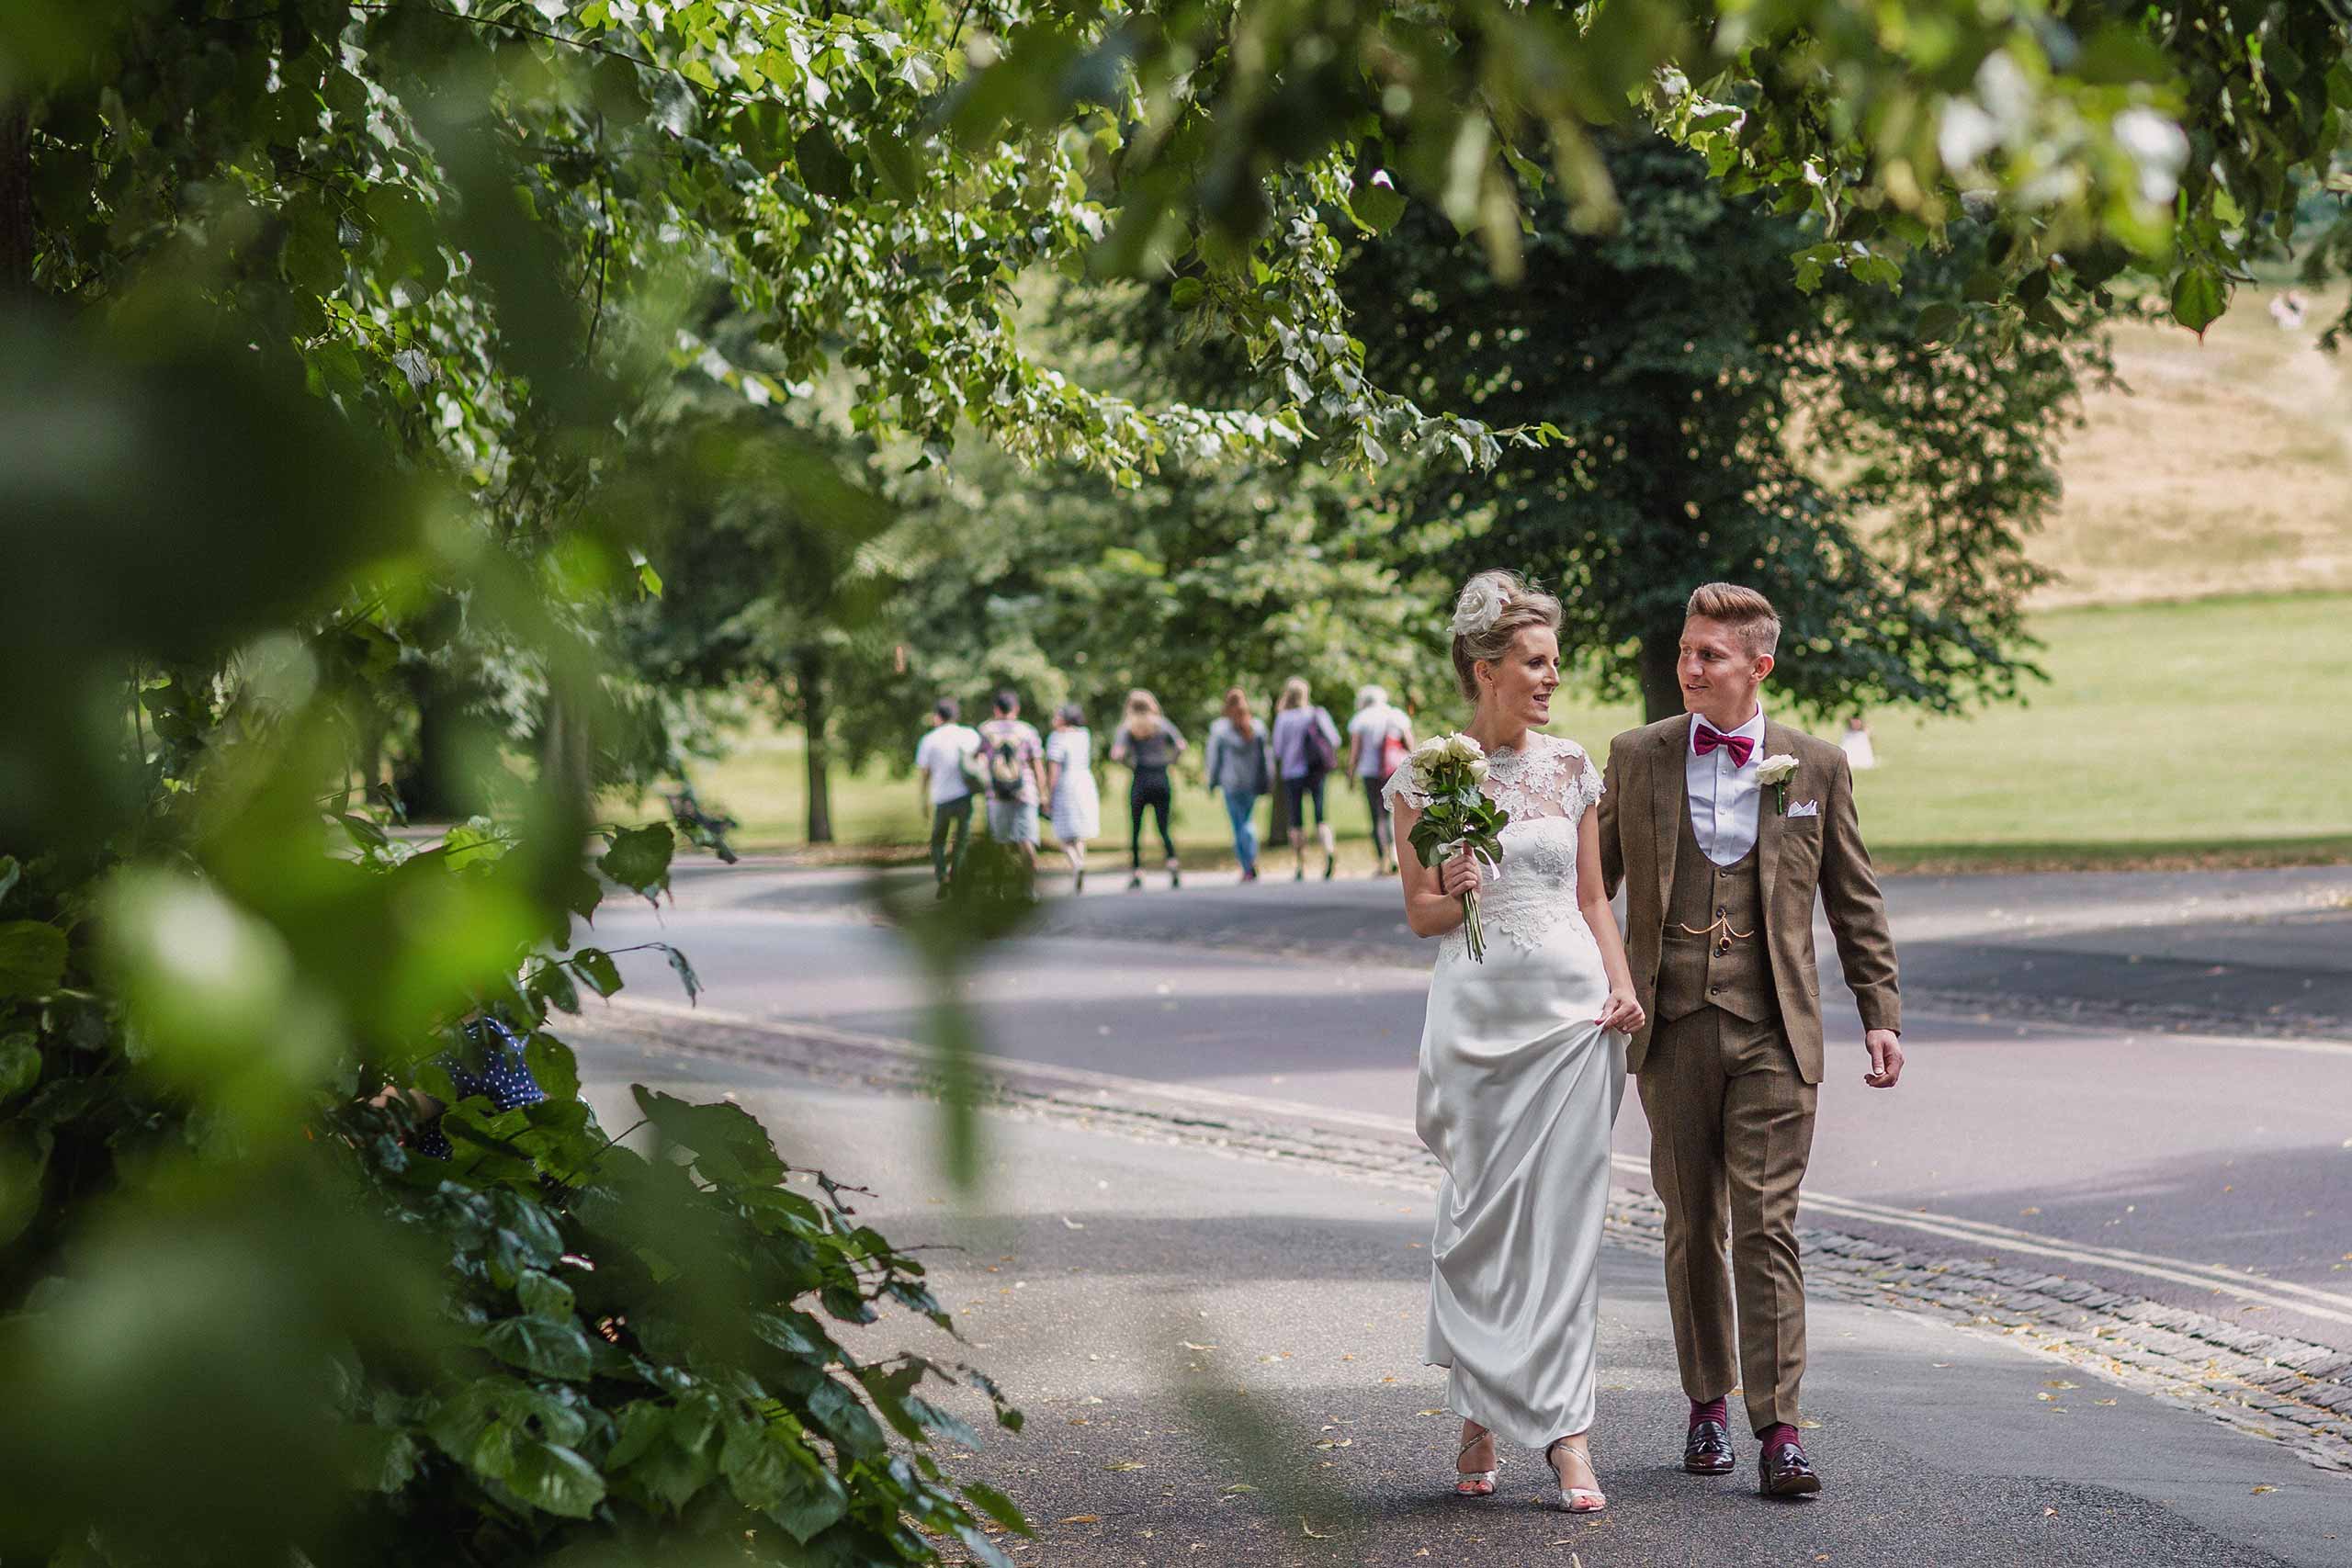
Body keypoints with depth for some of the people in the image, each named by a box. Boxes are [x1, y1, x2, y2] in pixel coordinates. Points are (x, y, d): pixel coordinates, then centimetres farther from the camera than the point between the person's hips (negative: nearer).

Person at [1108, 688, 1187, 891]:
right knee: (1164, 828, 8)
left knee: (1135, 830, 7)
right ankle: (1172, 862, -15)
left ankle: (1136, 873, 4)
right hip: (1161, 780, 2)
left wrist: (1131, 763, 3)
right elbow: (1181, 746, -6)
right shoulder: (1162, 724, 4)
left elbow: (1116, 755, -14)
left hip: (1140, 781, -2)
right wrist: (1170, 762, 7)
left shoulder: (1127, 728, -1)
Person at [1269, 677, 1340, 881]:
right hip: (1317, 773, 2)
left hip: (1293, 772, -2)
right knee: (1320, 816, 4)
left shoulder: (1283, 718, -8)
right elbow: (1335, 740, 2)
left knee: (1296, 820, 6)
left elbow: (1278, 750, -5)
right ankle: (1329, 850, -22)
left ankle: (1302, 868, 6)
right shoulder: (1319, 714, -1)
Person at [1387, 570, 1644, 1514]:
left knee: (1564, 1219, -3)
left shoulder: (1571, 767, 8)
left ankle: (1565, 1432, -3)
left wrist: (1623, 985, -2)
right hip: (1476, 1009, -1)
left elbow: (1592, 897, 13)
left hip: (1573, 1005, 1)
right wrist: (1455, 895, -18)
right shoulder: (1425, 776, 1)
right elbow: (1420, 913, 4)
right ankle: (1480, 1419, 17)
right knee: (1479, 1216, 2)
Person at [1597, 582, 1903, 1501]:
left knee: (1767, 1226, -7)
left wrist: (1881, 1014, 4)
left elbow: (1856, 903, 9)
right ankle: (1708, 1403, 24)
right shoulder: (1636, 759, 6)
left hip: (1773, 1029, -2)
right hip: (1670, 1025, 2)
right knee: (1692, 1224, 10)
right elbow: (1591, 883, 11)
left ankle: (1778, 1427, -8)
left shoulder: (1815, 768, 4)